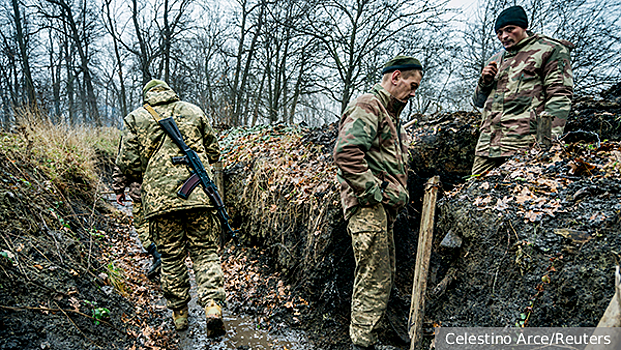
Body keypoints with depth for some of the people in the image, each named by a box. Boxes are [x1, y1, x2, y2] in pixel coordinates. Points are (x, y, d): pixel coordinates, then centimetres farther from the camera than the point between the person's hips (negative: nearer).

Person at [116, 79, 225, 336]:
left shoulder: (135, 119, 9)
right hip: (199, 194, 0)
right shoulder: (193, 111, 13)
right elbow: (213, 153, 16)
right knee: (205, 252, 7)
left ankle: (179, 314, 24)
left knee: (171, 257, 12)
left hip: (160, 197, 0)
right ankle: (213, 305, -9)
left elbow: (127, 163, 1)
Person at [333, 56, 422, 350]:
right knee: (374, 280, -8)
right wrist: (375, 192, -21)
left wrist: (398, 194, 18)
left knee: (383, 277, 15)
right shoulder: (367, 106, -8)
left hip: (383, 208, 11)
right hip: (368, 206, -11)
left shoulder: (390, 113, 26)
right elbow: (346, 153, -24)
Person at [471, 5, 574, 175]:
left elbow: (559, 95, -3)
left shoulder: (549, 50, 8)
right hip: (488, 142, 6)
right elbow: (479, 102, 30)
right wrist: (484, 82, 8)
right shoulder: (495, 60, 26)